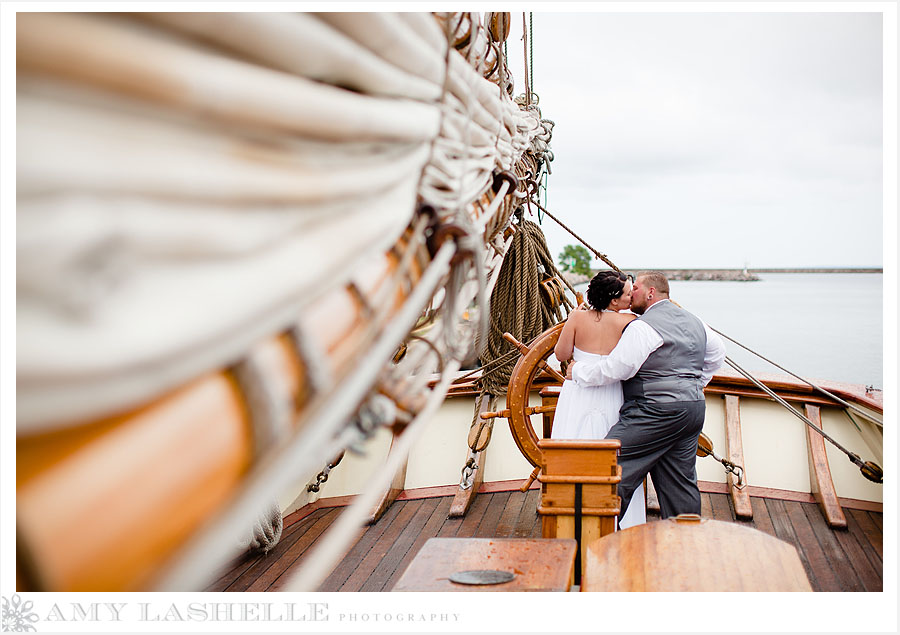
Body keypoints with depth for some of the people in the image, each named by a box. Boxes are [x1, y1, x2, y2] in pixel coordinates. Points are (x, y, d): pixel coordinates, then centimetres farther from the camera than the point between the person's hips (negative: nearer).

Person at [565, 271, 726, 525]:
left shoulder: (644, 326, -12)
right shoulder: (693, 321, 17)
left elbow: (616, 368, -14)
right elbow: (717, 351, 32)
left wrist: (578, 371, -1)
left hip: (657, 411, -9)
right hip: (694, 408, 9)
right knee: (680, 481, 13)